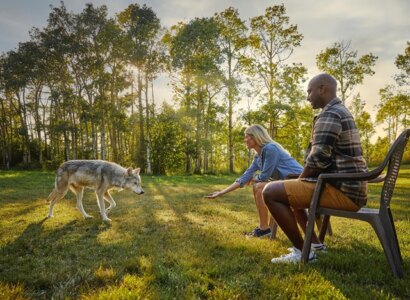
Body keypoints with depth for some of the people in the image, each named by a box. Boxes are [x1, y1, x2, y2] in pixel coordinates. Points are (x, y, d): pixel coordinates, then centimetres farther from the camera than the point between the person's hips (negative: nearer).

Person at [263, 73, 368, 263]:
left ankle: (302, 251, -6)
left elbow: (318, 160, -22)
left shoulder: (329, 115, -14)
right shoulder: (341, 112, 20)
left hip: (341, 190, -11)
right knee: (293, 189, 28)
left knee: (271, 192, -14)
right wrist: (299, 183, 14)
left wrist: (300, 181, -2)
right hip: (351, 189, 11)